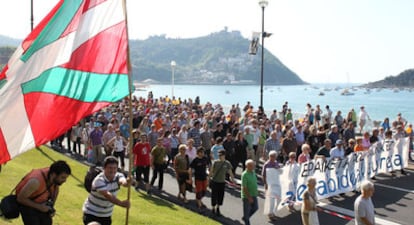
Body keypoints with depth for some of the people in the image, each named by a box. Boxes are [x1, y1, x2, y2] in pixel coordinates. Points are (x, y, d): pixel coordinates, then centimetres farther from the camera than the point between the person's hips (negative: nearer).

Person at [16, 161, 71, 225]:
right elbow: (20, 198, -26)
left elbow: (56, 188, 7)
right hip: (27, 203, -6)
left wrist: (52, 206, 0)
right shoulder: (36, 181, -37)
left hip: (41, 203, 6)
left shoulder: (55, 178, -17)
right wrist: (39, 207, -23)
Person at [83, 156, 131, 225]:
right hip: (91, 213, -5)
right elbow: (107, 195, -42)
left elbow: (123, 182, -35)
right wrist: (121, 203, -58)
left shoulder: (118, 176, -11)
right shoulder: (99, 180, -27)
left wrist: (126, 182, -61)